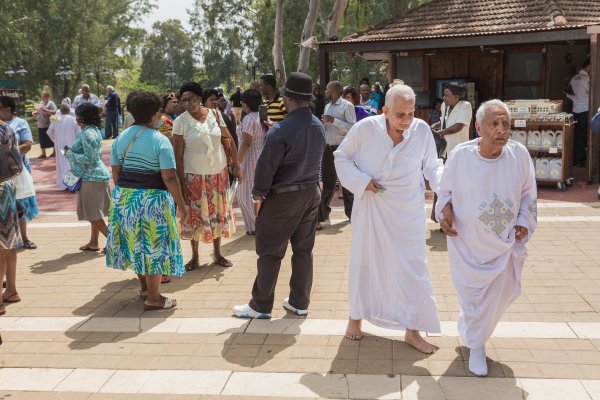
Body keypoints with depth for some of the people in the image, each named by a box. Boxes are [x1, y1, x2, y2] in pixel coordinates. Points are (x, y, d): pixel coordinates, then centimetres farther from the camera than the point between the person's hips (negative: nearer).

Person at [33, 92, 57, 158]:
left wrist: (44, 109, -25)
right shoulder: (41, 103, 16)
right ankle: (43, 153, 12)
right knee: (42, 140, 6)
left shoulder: (51, 104, -5)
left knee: (51, 139, 2)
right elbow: (37, 112, 24)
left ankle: (55, 152, 16)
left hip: (49, 125, -6)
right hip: (41, 125, 7)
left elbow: (53, 112, -19)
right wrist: (35, 113, 1)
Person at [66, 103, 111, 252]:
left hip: (91, 177, -10)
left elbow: (89, 158, -24)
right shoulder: (94, 130, 11)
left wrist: (70, 154, -12)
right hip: (96, 175, 10)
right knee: (94, 212, 16)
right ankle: (93, 242, 25)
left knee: (93, 213, -3)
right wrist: (73, 153, 15)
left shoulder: (87, 133, -19)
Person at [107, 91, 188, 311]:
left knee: (135, 243, 19)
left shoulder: (121, 138, 5)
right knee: (153, 246, 4)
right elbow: (169, 178, -17)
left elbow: (115, 172, 8)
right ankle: (153, 298, 12)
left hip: (123, 197, 6)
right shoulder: (160, 140, -13)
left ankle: (144, 287, 34)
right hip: (152, 199, -6)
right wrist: (181, 204, -10)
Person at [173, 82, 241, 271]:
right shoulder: (180, 122, -8)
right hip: (194, 176, -2)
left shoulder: (214, 115, -2)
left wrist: (236, 166, -1)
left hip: (218, 173, 3)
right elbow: (178, 155, -8)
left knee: (218, 212, 12)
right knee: (195, 214, 5)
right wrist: (182, 183, -11)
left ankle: (218, 253, 28)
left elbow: (230, 140, 4)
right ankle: (195, 257, 21)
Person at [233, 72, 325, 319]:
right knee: (304, 250, 14)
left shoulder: (280, 131, -21)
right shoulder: (319, 127, 2)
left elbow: (266, 167, -18)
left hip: (283, 197, -7)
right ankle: (299, 303, 24)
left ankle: (260, 307, 14)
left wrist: (258, 195, -7)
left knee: (270, 253, 4)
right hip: (311, 193, 7)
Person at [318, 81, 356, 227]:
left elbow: (352, 127, -16)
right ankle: (322, 213, 9)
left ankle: (351, 212, 21)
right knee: (327, 182, 7)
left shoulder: (347, 106, -8)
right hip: (328, 148, 6)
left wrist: (334, 120, -20)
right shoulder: (327, 106, 14)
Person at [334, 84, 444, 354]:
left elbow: (432, 166, 1)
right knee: (364, 261, 14)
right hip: (371, 207, -1)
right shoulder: (365, 128, -15)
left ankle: (412, 331, 18)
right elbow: (341, 157, -2)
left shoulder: (422, 130, -11)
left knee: (412, 268, 2)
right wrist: (361, 180, -16)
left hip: (408, 211, 1)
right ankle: (355, 317, 37)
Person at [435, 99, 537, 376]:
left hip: (504, 242, 3)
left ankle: (469, 328, 47)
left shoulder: (519, 154, -12)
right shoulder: (459, 155, -16)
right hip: (467, 242, -2)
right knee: (472, 293, 6)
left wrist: (524, 222, -7)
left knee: (502, 292, 15)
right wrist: (445, 210, -16)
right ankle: (476, 346, 31)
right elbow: (445, 190, 2)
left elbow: (528, 193, 4)